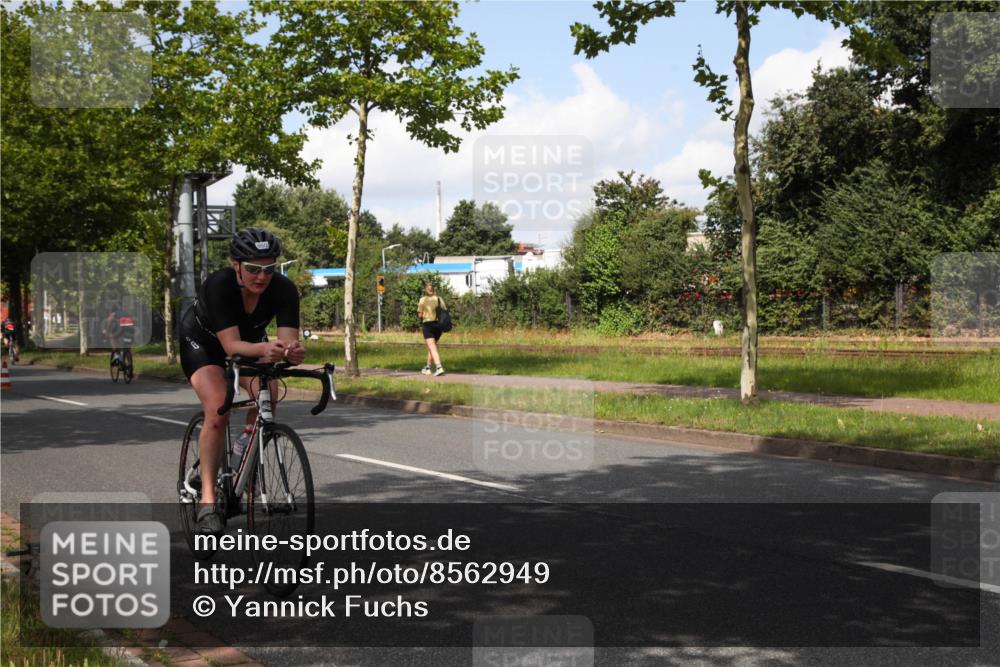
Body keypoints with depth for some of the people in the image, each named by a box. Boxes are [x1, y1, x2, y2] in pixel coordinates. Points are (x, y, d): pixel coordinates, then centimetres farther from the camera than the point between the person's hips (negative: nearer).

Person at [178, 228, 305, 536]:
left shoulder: (284, 289, -27)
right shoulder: (218, 285, -35)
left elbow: (288, 341, -34)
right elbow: (231, 344, -41)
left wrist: (292, 352, -57)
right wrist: (264, 349, -60)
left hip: (251, 341, 3)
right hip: (202, 341, -3)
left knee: (268, 392, -28)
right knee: (217, 411, -25)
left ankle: (248, 439, 5)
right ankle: (208, 502, -20)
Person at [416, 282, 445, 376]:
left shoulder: (423, 300, -5)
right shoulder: (439, 299, 7)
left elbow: (420, 314, -3)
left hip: (428, 324, -5)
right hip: (439, 325, 5)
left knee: (433, 348, -10)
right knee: (431, 347, 20)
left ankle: (439, 368, -26)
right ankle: (427, 368, 29)